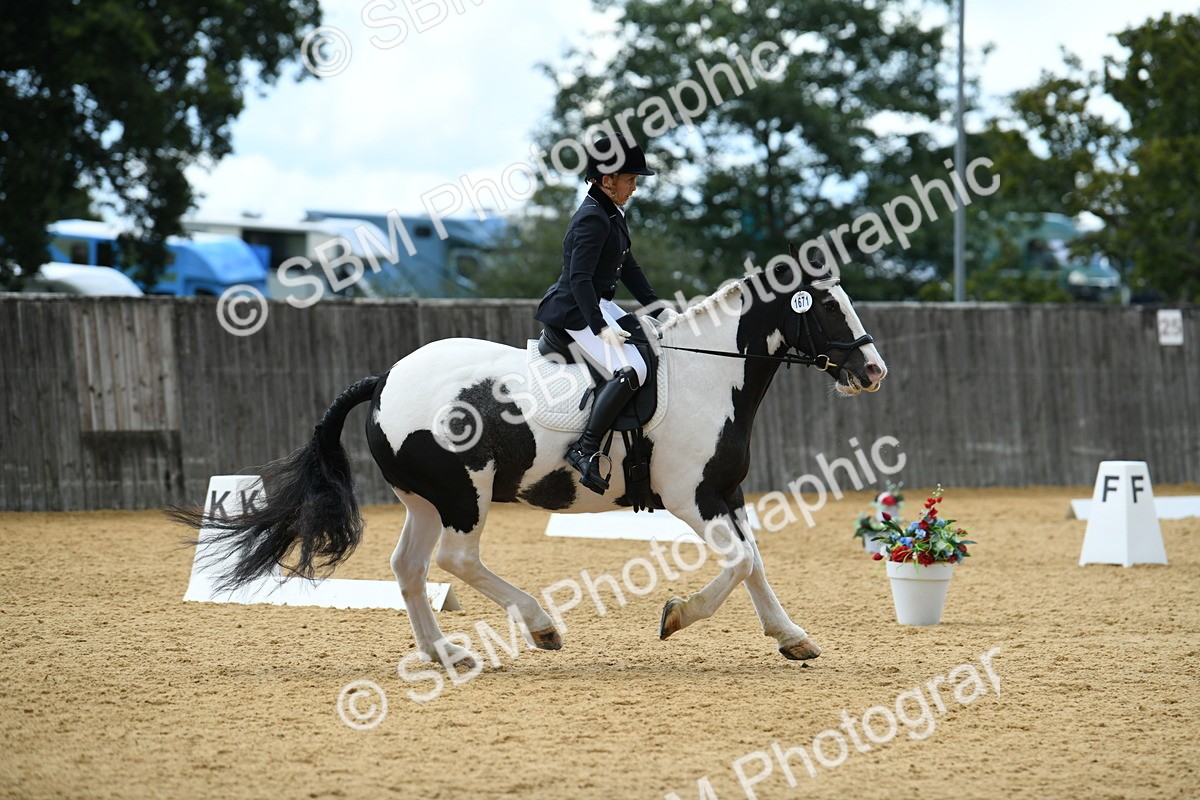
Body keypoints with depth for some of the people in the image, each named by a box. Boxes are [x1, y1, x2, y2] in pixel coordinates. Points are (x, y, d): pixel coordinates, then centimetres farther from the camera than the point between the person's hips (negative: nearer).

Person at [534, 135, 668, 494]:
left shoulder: (612, 215, 14)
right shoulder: (592, 219, -18)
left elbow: (628, 268, 22)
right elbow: (579, 278, -25)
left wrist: (659, 310, 18)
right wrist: (601, 328, -30)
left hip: (599, 306, 11)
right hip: (575, 311, -11)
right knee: (629, 370, -26)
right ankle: (585, 448, -28)